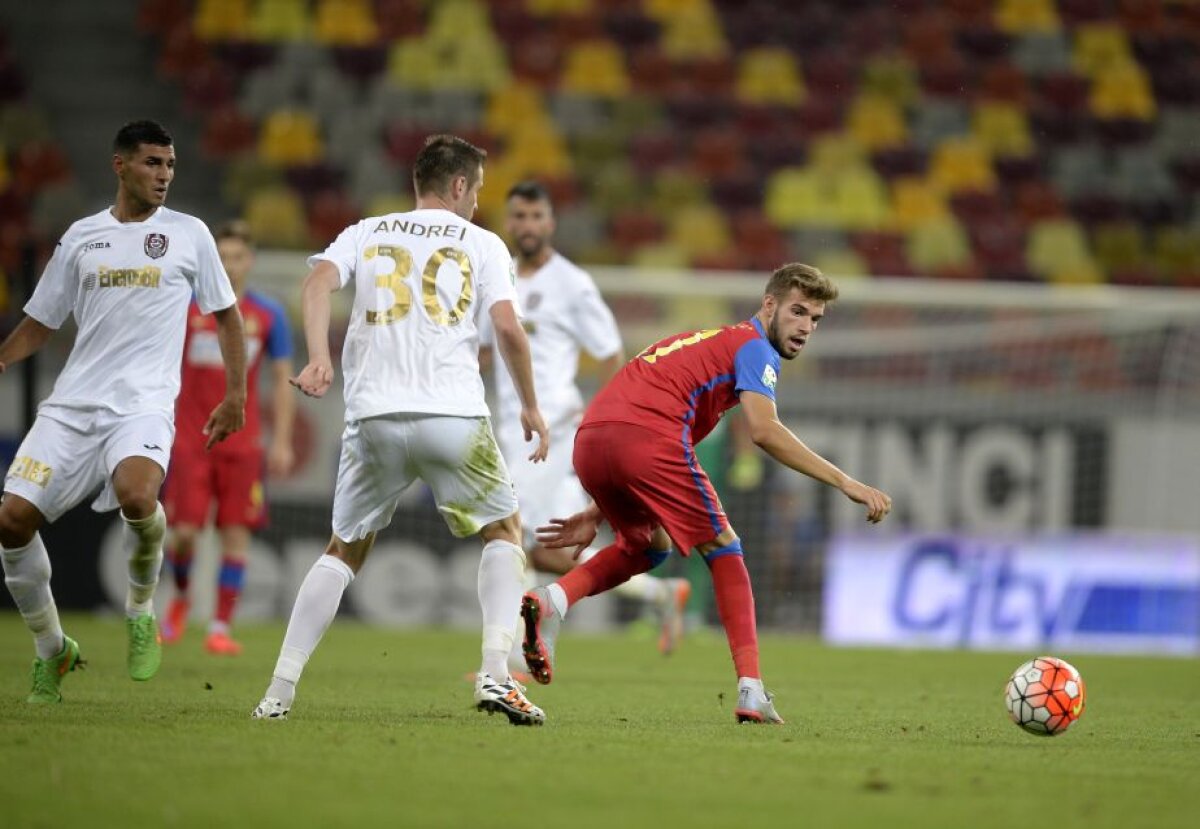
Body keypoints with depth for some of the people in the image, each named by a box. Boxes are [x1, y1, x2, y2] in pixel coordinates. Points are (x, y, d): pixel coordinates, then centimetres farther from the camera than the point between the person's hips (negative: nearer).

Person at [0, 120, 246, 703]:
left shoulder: (189, 234, 8)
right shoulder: (81, 237, 13)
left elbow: (225, 316, 17)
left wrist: (235, 396, 11)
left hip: (143, 407, -3)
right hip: (71, 406, 3)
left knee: (137, 496, -34)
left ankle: (141, 610, -3)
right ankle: (51, 649, 11)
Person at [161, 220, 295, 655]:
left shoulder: (268, 315, 3)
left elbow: (283, 381, 6)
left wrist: (281, 442, 0)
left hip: (241, 442, 1)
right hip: (189, 439, -1)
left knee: (236, 533, -4)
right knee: (184, 532, -7)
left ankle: (221, 627, 1)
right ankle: (180, 597, 22)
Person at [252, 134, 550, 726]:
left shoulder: (366, 234, 17)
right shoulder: (482, 244, 12)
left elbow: (319, 281, -2)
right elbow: (507, 328, -1)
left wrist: (318, 357, -13)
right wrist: (530, 408, 10)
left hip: (374, 416, 2)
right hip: (454, 416, -2)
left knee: (344, 549, 17)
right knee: (504, 530, 18)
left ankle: (279, 691, 6)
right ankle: (495, 673, -1)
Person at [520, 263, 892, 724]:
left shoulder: (707, 342, 34)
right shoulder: (754, 347, 8)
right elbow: (764, 431, -11)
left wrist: (597, 514, 36)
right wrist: (845, 483, -11)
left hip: (590, 439, 8)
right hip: (648, 440, -8)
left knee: (648, 546, 30)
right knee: (723, 550, 7)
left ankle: (552, 600, 5)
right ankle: (751, 692, -2)